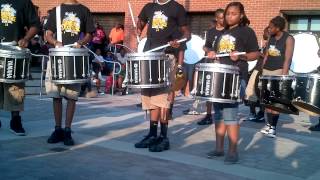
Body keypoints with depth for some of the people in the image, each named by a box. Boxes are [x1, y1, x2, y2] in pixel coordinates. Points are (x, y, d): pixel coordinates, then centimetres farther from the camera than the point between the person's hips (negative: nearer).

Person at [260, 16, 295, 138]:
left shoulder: (288, 39, -8)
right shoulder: (271, 38, 10)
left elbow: (288, 59, -13)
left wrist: (283, 76, -20)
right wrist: (262, 71, 10)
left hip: (279, 71, -6)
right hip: (267, 70, 6)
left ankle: (273, 127, -3)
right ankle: (269, 124, 11)